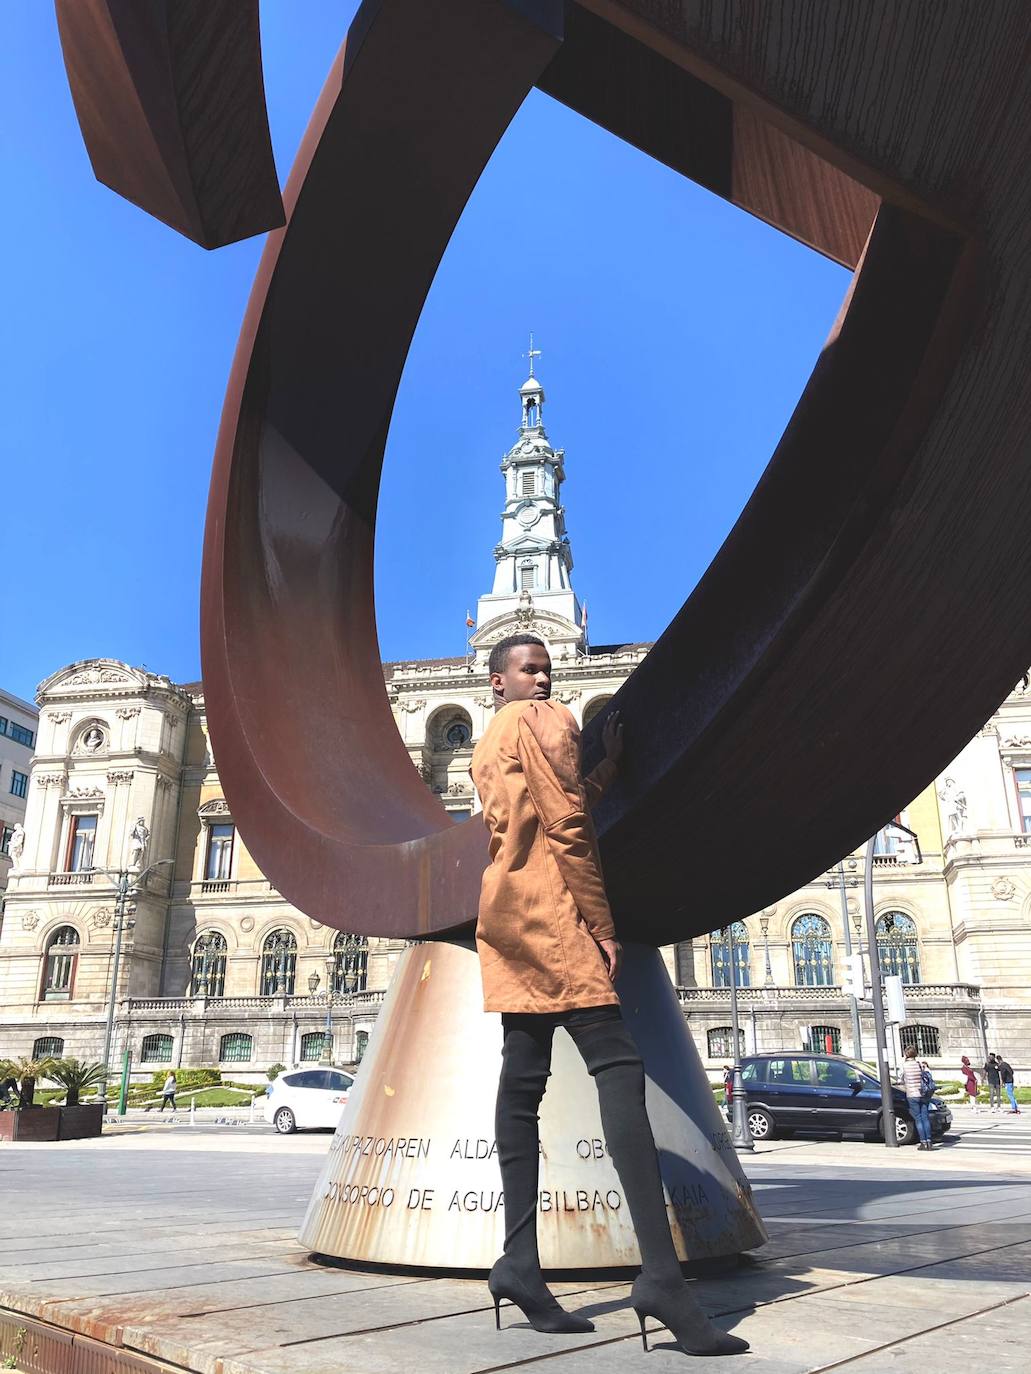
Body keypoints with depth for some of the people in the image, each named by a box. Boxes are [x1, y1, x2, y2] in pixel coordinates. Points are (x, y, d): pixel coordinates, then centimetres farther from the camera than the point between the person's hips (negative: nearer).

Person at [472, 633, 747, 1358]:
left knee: (522, 1082, 5)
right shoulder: (546, 720, -3)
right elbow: (567, 829, -13)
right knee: (618, 1065, -15)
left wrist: (608, 767, 21)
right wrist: (604, 928, -12)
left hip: (504, 914, 10)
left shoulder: (487, 746, 24)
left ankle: (520, 1262, 4)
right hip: (548, 909, -10)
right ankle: (662, 1275, -21)